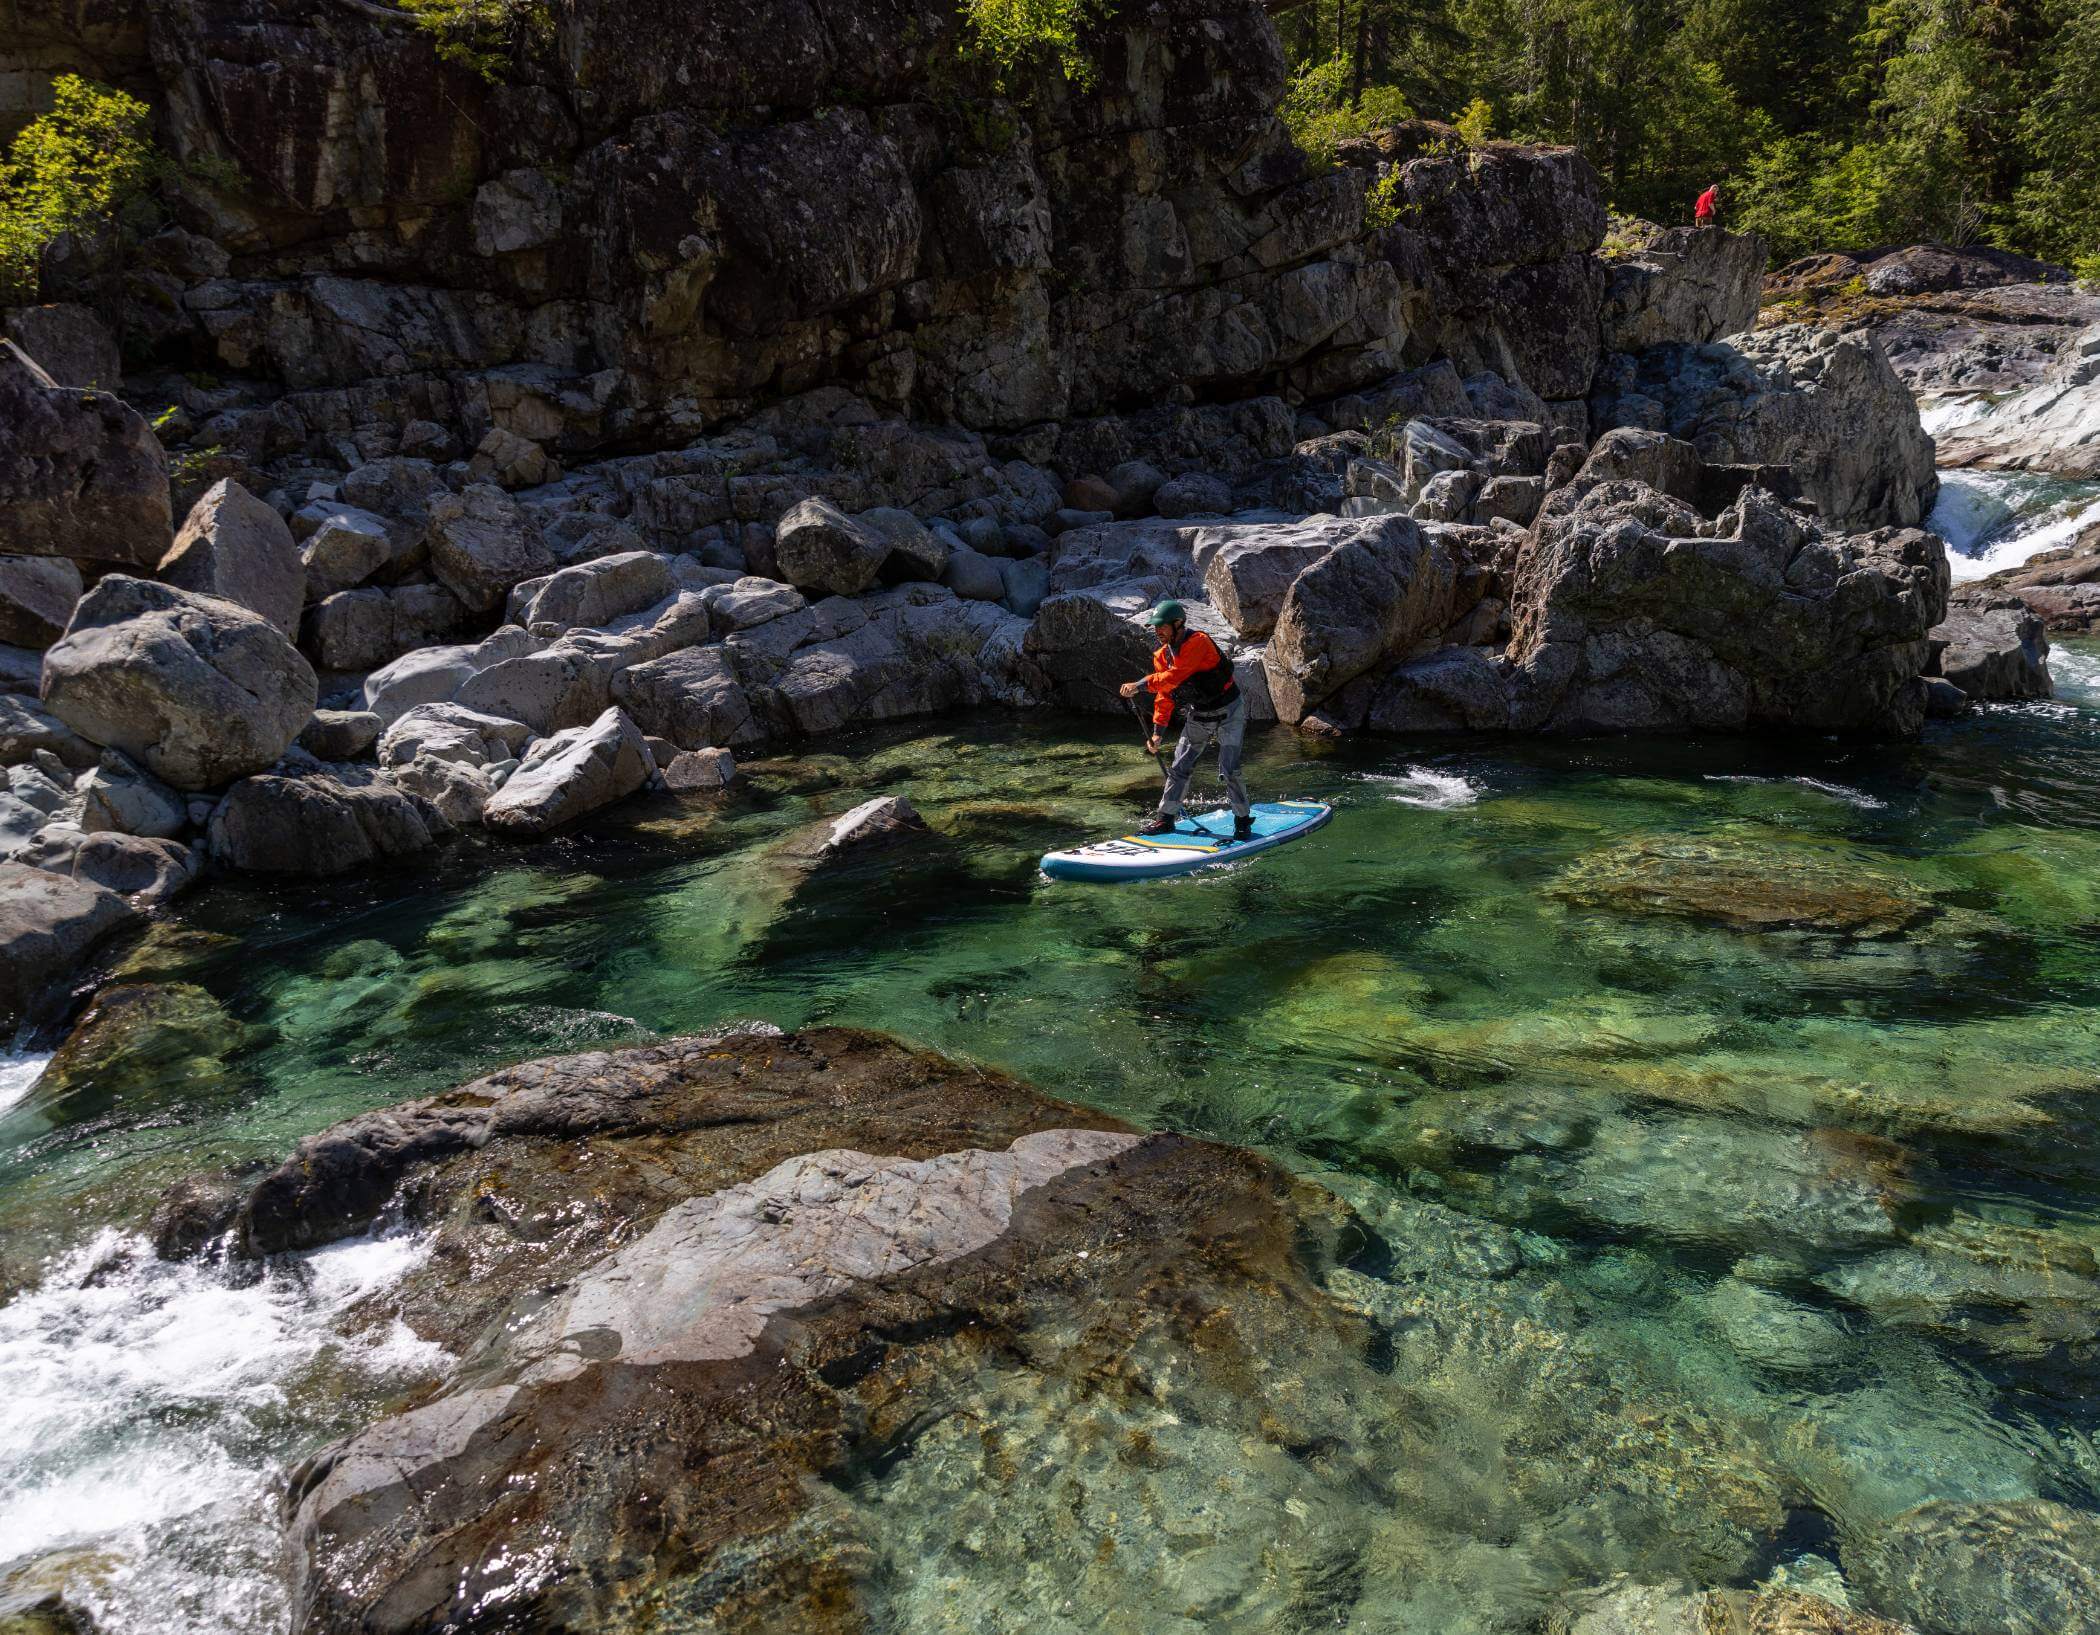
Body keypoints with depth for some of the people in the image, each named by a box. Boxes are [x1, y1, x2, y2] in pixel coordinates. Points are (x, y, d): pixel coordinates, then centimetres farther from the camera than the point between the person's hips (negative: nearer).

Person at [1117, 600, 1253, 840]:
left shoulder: (1198, 642, -25)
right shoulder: (1163, 655, 0)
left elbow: (1175, 676, -37)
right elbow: (1164, 696, 6)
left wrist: (1141, 685, -41)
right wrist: (1157, 731, 1)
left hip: (1228, 714, -7)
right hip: (1198, 716, 7)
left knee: (1229, 771, -12)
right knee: (1179, 768, 5)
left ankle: (1243, 822, 4)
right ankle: (1165, 818, 16)